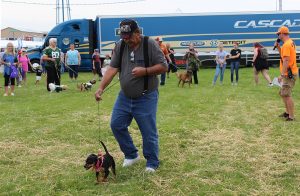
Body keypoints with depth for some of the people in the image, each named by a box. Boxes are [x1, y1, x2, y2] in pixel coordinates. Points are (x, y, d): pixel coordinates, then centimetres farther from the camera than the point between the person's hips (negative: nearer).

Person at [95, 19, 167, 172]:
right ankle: (131, 155, 27)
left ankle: (152, 163, 20)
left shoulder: (150, 45, -11)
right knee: (116, 125, 7)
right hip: (124, 97, 5)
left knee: (149, 132, 1)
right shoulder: (120, 46, 0)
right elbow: (112, 68, -5)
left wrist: (145, 71, -24)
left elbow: (163, 67, -10)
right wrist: (101, 88, -16)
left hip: (146, 98, -5)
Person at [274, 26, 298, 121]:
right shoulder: (290, 42, 14)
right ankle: (287, 112, 26)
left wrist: (282, 75, -23)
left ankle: (291, 117, -5)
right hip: (290, 73, 10)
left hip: (289, 74, -10)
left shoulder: (286, 45, -18)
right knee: (283, 93, 18)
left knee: (287, 95, -8)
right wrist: (278, 47, 12)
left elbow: (286, 61, -23)